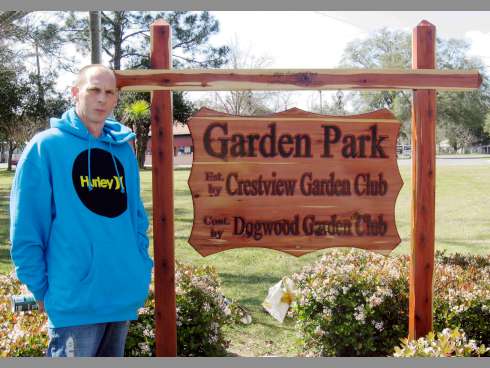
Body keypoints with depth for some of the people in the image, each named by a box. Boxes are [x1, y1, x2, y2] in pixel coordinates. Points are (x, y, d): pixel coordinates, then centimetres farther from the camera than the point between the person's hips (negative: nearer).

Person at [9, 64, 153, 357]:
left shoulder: (123, 149, 9)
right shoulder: (47, 146, -7)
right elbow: (26, 228, -8)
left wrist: (142, 270, 8)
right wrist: (41, 288, -8)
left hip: (125, 294, 6)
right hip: (75, 298, -6)